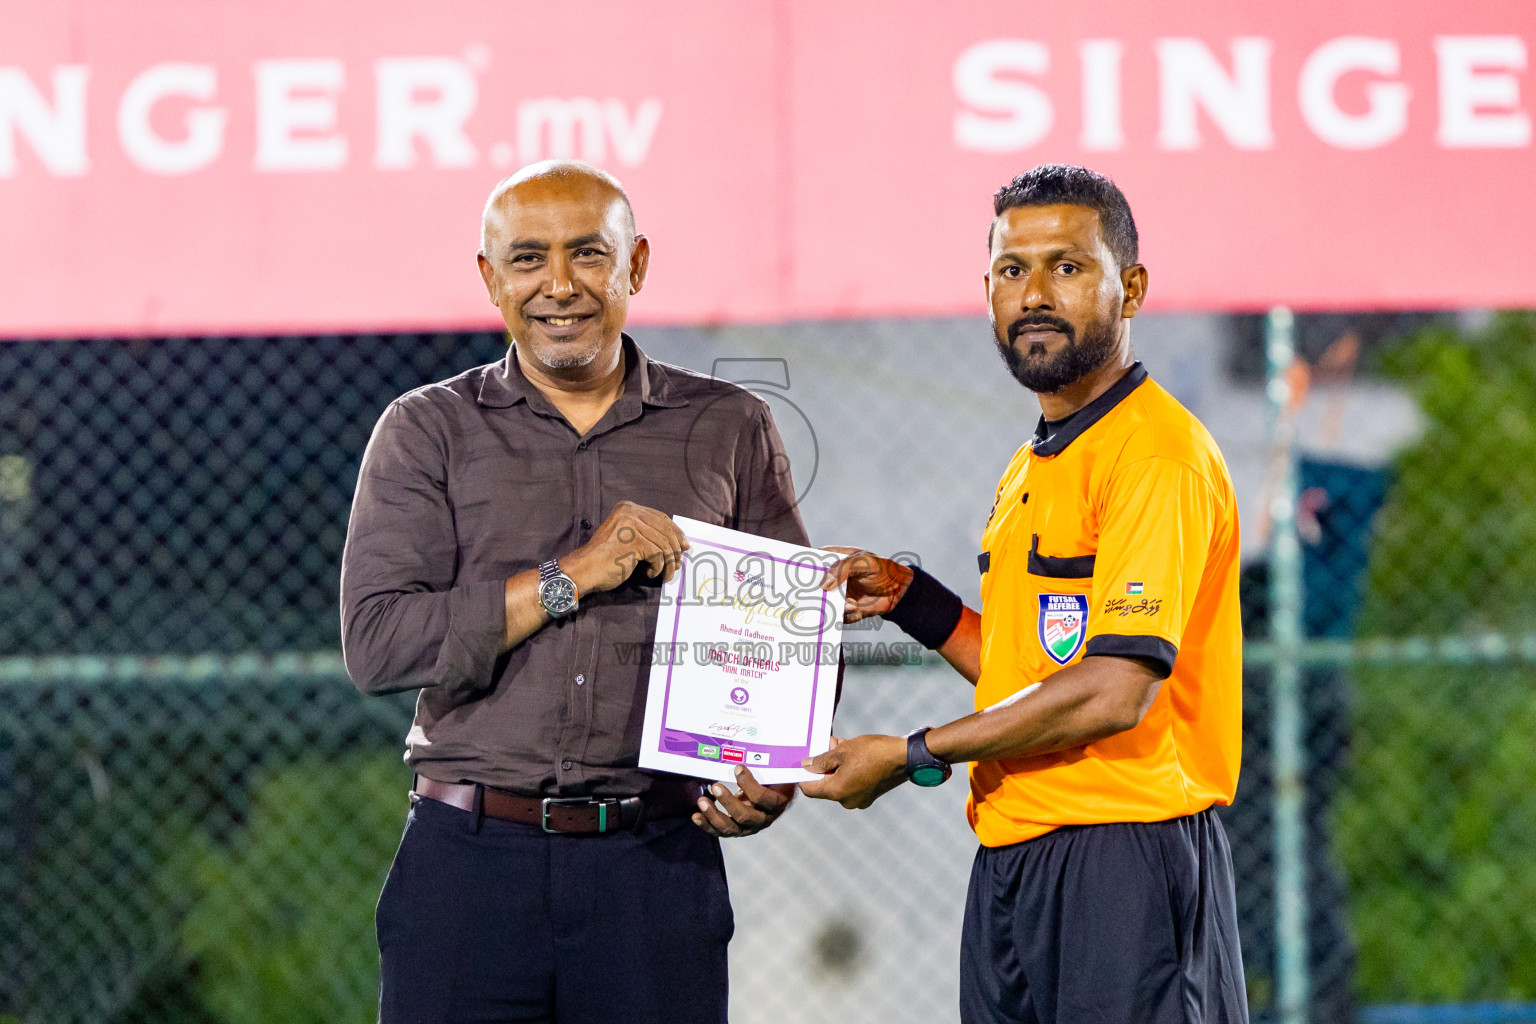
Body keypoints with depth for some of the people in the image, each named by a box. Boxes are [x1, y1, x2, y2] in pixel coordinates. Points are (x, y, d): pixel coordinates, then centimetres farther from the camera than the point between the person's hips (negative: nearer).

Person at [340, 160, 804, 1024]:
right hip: (471, 858, -1)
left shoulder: (729, 430, 10)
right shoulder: (429, 431, 6)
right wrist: (572, 577, -11)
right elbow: (376, 643, -5)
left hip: (657, 865, 1)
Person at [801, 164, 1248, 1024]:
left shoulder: (1158, 454, -12)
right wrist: (908, 597, 10)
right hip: (1012, 861, 9)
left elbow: (1113, 692, -20)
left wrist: (911, 757, -13)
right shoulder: (1031, 469, 19)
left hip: (1125, 856, -9)